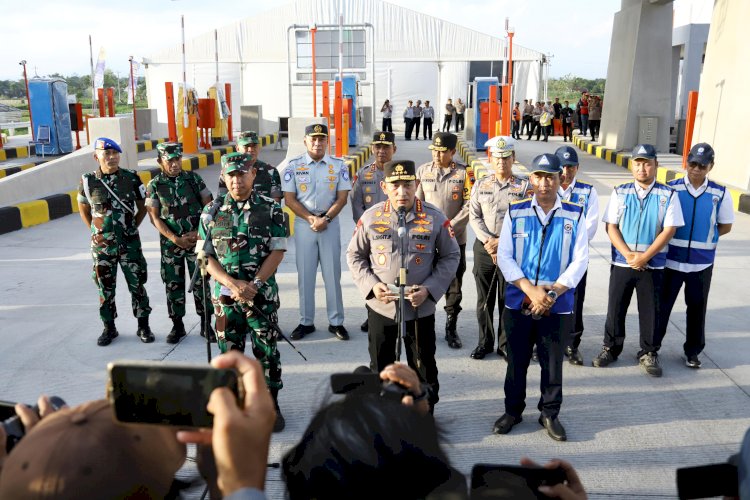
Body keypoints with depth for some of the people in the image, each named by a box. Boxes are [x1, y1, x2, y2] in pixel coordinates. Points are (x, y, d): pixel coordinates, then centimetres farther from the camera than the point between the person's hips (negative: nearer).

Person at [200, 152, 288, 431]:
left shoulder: (271, 210, -3)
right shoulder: (212, 213, 2)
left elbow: (277, 252, -6)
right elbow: (207, 257, 0)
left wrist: (253, 285, -16)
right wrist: (232, 284, -15)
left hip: (263, 295, -1)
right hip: (225, 295, 2)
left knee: (267, 351, 7)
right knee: (230, 351, 11)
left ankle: (271, 405, 23)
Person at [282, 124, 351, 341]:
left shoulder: (338, 165, 3)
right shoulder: (294, 165, 2)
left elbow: (342, 197, -1)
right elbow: (289, 198, -2)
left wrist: (325, 219, -13)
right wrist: (311, 219, -12)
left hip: (330, 223, 0)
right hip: (303, 223, 0)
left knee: (332, 273, 2)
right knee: (305, 274, 4)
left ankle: (336, 322, 11)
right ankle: (306, 322, 14)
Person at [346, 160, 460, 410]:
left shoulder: (435, 218, -7)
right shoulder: (371, 217, -5)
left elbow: (451, 256, 0)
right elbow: (354, 255, 5)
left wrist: (429, 288, -13)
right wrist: (371, 285, -11)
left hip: (421, 308, -1)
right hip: (380, 307, 1)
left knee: (423, 366, 14)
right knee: (381, 366, 17)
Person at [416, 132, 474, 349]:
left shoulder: (464, 172, -3)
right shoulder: (422, 171, 4)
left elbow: (469, 205, -5)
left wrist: (450, 227, -11)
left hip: (455, 239, -1)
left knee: (454, 286, 6)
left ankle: (451, 328, 19)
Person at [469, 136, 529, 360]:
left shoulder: (524, 186, 0)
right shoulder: (480, 185, 7)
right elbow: (474, 217, 1)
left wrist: (502, 241, -15)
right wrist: (488, 241, -12)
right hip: (483, 249, 2)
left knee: (508, 300, 6)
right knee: (484, 299, 10)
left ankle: (506, 344, 20)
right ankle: (485, 342, 24)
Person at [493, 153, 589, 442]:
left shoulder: (575, 215, -1)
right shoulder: (515, 213, -1)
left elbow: (580, 260, -4)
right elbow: (504, 257, -5)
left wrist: (553, 292, -14)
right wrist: (531, 290, -16)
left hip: (558, 306, 0)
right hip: (518, 302, 0)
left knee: (553, 362, 12)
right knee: (516, 360, 12)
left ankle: (550, 414, 30)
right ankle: (513, 410, 30)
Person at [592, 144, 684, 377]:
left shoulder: (668, 195, -3)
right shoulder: (620, 192, 0)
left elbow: (669, 230, -7)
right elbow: (611, 227, -2)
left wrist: (644, 256, -14)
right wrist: (629, 255, -13)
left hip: (653, 264, -1)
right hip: (621, 262, 1)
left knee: (650, 310, 9)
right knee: (615, 307, 9)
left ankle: (649, 354, 25)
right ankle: (611, 348, 26)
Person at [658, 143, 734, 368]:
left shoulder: (720, 194, -1)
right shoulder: (670, 189, -6)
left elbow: (725, 226, 8)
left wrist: (704, 239, -2)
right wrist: (675, 239, -5)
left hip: (702, 262, 1)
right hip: (671, 260, -1)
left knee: (697, 308, 12)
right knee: (661, 305, 7)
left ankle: (693, 351, 28)